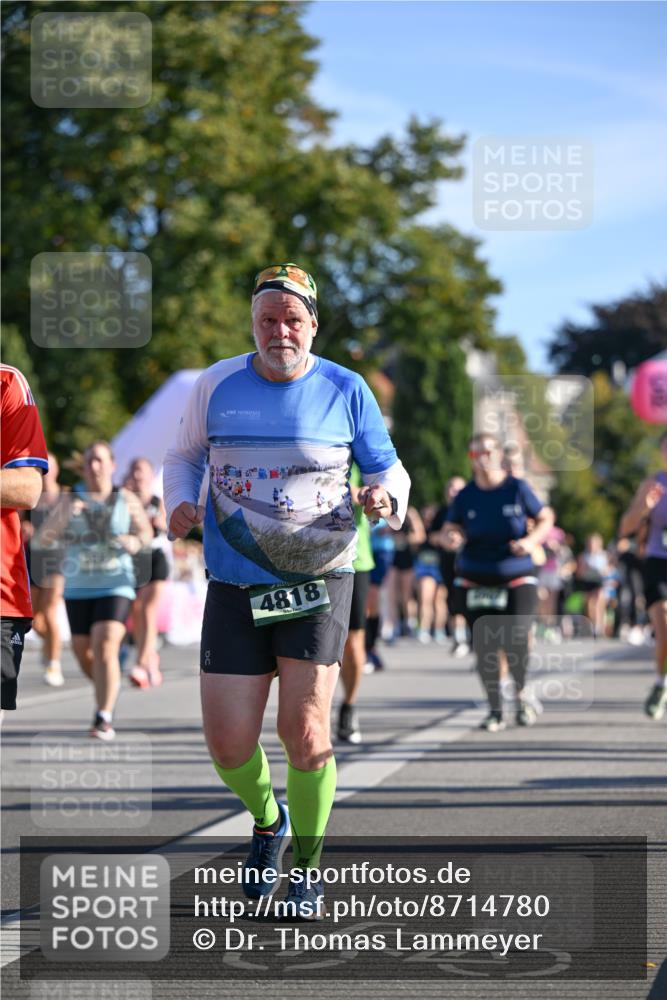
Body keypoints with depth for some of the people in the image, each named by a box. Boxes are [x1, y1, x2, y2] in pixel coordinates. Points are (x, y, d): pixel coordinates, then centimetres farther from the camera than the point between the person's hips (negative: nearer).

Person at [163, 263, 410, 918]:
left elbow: (388, 469, 7)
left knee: (305, 733, -11)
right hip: (235, 585, 2)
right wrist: (179, 503, -3)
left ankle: (307, 866, 11)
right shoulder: (217, 385, 4)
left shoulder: (345, 391, 0)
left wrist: (385, 498, -17)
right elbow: (184, 456, 18)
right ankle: (267, 819, 31)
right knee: (228, 745, -4)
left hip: (318, 576, -2)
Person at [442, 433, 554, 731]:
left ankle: (521, 694, 14)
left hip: (517, 577, -2)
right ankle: (495, 709, 14)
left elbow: (545, 519, 6)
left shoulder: (517, 488, -2)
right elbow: (449, 529, 9)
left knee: (516, 641, -15)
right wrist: (452, 537, -15)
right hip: (476, 581, 2)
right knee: (484, 647, -2)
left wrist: (531, 540, -13)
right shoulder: (465, 496, 2)